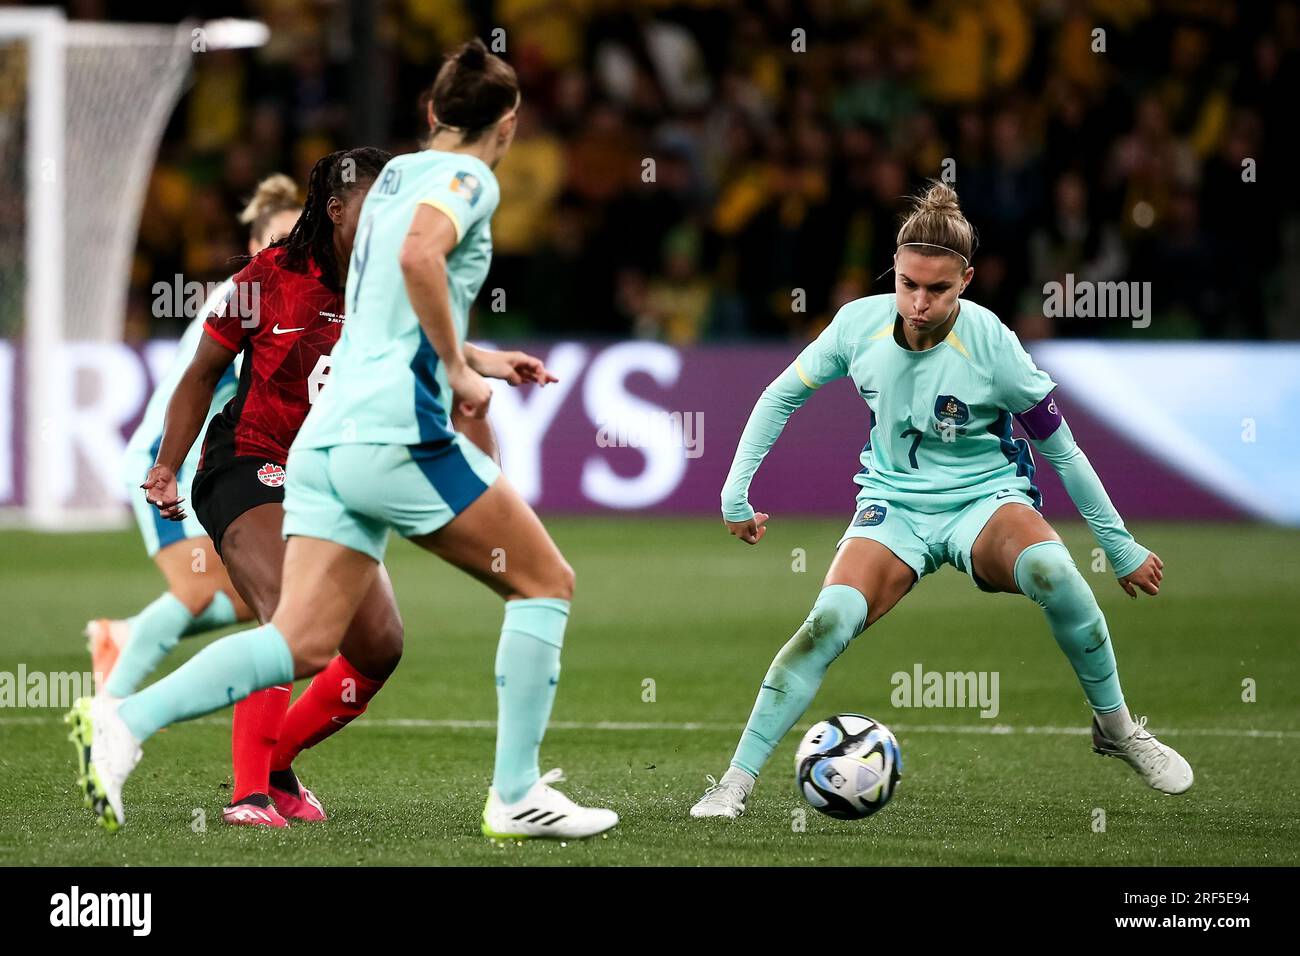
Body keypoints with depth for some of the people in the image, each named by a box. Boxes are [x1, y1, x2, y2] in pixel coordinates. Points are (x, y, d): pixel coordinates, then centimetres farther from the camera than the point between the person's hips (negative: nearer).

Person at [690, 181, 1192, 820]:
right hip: (894, 503, 2)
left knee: (1052, 571, -35)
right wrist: (735, 491, 2)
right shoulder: (861, 323, -12)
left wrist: (1123, 549, -2)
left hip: (986, 498, -2)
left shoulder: (990, 344, -19)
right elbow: (782, 396, 6)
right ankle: (736, 782, -17)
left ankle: (1117, 728, -12)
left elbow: (1061, 449, -8)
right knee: (829, 621, -26)